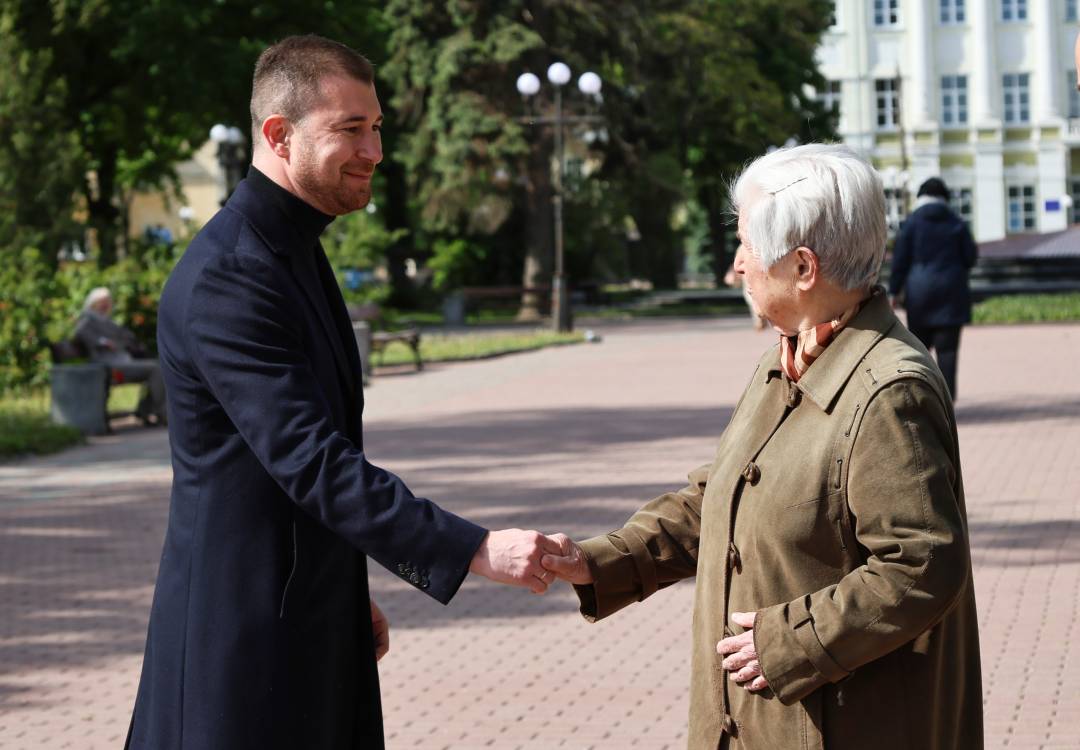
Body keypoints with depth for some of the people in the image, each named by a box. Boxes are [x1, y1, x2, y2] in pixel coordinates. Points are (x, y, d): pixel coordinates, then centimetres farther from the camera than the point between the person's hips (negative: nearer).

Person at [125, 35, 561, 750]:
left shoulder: (295, 254, 13)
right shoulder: (225, 279, -20)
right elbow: (310, 463, -27)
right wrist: (475, 549, -29)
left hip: (313, 625, 9)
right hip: (245, 632, -9)